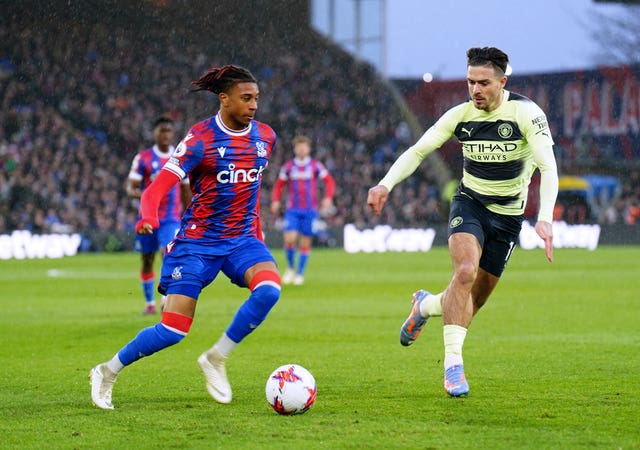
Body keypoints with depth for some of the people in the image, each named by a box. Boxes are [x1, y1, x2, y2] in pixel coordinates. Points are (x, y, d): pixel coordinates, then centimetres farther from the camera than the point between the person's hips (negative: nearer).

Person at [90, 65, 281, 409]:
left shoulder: (264, 136, 4)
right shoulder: (200, 139, -13)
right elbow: (158, 187, -18)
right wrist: (148, 215, -38)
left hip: (242, 239, 5)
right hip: (198, 242, -5)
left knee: (269, 288, -28)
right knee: (174, 330, -9)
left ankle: (216, 359, -7)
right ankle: (107, 373, 16)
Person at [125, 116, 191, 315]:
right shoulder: (143, 158, -1)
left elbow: (186, 192, 15)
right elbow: (130, 188, -5)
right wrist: (141, 194, -28)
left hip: (171, 218, 0)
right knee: (147, 261, 7)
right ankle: (149, 302, 21)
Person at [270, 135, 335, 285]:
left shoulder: (316, 166, 2)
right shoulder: (288, 166, 5)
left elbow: (330, 182, 2)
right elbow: (279, 185, 12)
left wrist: (328, 198, -12)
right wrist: (276, 201, -2)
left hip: (310, 210, 0)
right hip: (292, 210, 0)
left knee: (305, 243, 1)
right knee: (289, 239, -15)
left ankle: (300, 274, 12)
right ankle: (290, 268, 7)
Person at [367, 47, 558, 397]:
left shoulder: (526, 113, -16)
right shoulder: (461, 115, -8)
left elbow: (548, 167, -22)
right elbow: (417, 151, -2)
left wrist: (545, 219, -35)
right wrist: (386, 184, -19)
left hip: (508, 215, 0)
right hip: (469, 203, 0)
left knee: (475, 299, 4)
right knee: (466, 271, -28)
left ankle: (425, 305, 38)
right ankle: (453, 364, -26)